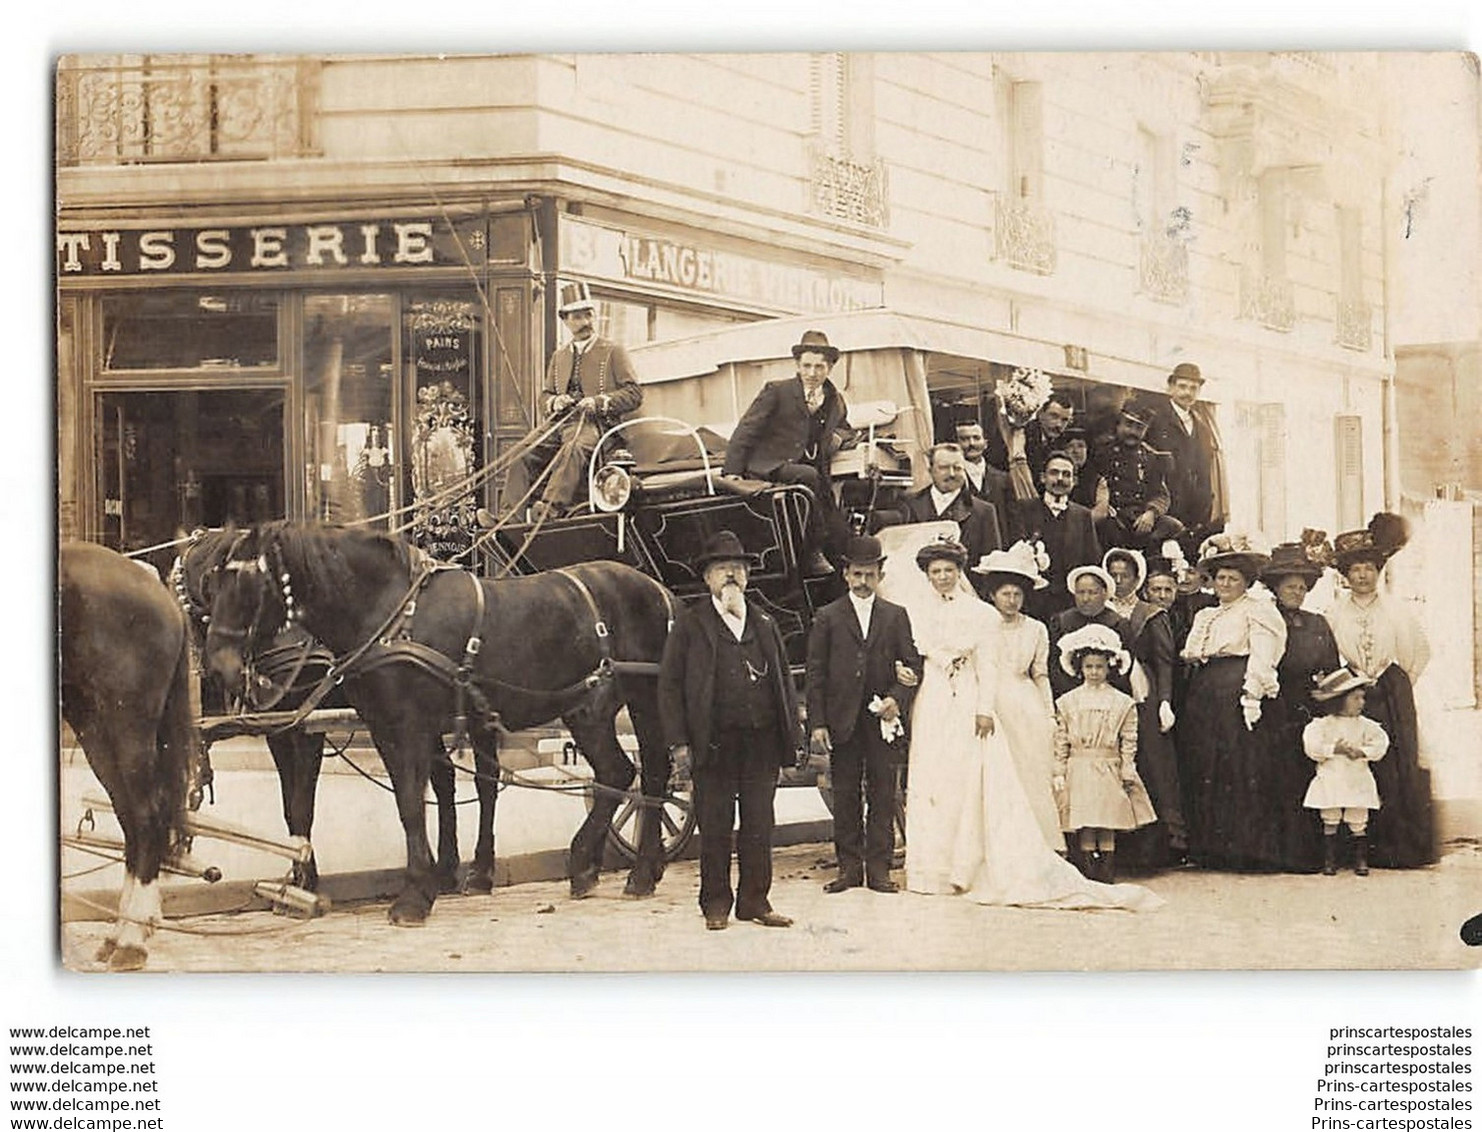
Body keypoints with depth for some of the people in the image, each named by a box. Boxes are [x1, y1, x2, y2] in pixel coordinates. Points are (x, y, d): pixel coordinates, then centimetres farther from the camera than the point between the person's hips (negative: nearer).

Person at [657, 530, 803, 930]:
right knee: (714, 829, 3)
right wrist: (678, 744, -9)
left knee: (759, 826, 6)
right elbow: (669, 685, -1)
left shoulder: (764, 623, 15)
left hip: (762, 743, 3)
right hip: (714, 743, -3)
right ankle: (716, 902, 14)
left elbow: (784, 682, 16)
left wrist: (793, 734, 7)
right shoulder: (690, 625, 2)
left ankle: (754, 900, 16)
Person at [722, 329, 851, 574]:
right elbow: (745, 431, -3)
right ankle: (813, 554, -26)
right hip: (771, 469, -5)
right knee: (808, 476, -36)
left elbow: (844, 428, 35)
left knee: (841, 536, -12)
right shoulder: (777, 391, 0)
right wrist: (732, 471, -14)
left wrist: (839, 436, 8)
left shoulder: (835, 401, 16)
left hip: (814, 472, 5)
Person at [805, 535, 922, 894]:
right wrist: (817, 723, -4)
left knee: (882, 795, 0)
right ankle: (849, 867, 10)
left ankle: (879, 868, 5)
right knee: (845, 797, 3)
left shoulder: (896, 616, 11)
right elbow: (815, 674, 4)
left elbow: (912, 665, 8)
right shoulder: (827, 618, 7)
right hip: (842, 722, 0)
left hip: (882, 720, 1)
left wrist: (897, 699, -10)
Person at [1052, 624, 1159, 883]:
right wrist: (1059, 772, 1)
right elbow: (1061, 741, 5)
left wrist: (1127, 773, -1)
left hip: (1108, 771, -1)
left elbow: (1129, 743, 4)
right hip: (1078, 771, 1)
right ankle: (1090, 873, 5)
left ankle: (1107, 876, 3)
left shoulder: (1122, 703, 3)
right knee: (1084, 826, -1)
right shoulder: (1067, 702, 6)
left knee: (1107, 827, -1)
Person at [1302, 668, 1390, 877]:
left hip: (1357, 781, 2)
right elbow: (1312, 746, -12)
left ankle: (1361, 860, 11)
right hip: (1330, 780, -2)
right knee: (1330, 822, 3)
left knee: (1358, 823, 3)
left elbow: (1380, 742, -4)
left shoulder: (1365, 725, 4)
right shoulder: (1322, 724, -4)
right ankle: (1329, 861, 11)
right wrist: (1334, 749, -21)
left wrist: (1362, 752, -18)